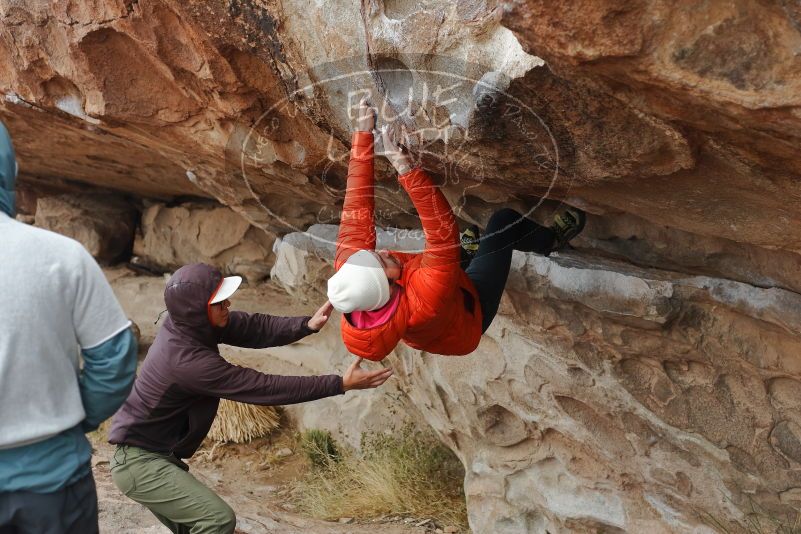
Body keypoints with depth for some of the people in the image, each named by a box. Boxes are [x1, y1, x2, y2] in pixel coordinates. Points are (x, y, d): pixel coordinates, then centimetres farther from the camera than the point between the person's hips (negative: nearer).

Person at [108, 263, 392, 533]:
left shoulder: (190, 322, -8)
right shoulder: (188, 361, -33)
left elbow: (252, 328, -9)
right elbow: (264, 387, -31)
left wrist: (307, 324, -26)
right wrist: (341, 384, -29)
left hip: (152, 452, 10)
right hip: (140, 463, -10)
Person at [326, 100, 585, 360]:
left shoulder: (347, 268, -34)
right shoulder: (424, 303, -49)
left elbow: (356, 212, -28)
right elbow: (444, 234, -50)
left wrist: (362, 133, -27)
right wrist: (406, 169, -52)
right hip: (470, 318, -5)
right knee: (505, 220, -5)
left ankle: (471, 249, 44)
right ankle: (552, 240, 26)